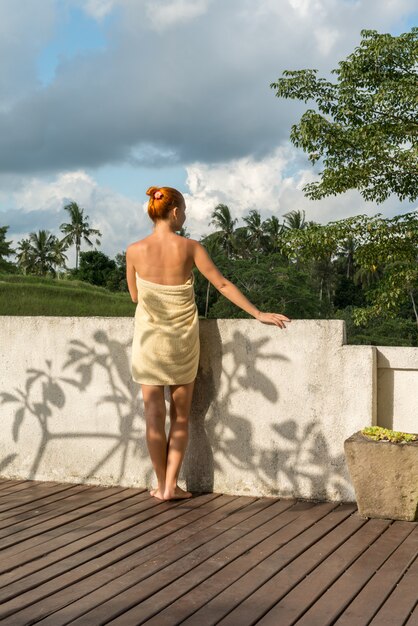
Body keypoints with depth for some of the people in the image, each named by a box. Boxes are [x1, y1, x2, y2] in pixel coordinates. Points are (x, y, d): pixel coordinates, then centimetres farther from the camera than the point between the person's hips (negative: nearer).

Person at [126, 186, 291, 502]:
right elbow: (223, 285, -8)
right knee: (181, 416, 12)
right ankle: (171, 486, 11)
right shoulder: (189, 247, -11)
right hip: (183, 339, 0)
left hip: (149, 338, 0)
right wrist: (259, 314, -1)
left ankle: (162, 485, 14)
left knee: (154, 415, 8)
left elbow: (134, 296, 4)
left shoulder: (135, 250, -8)